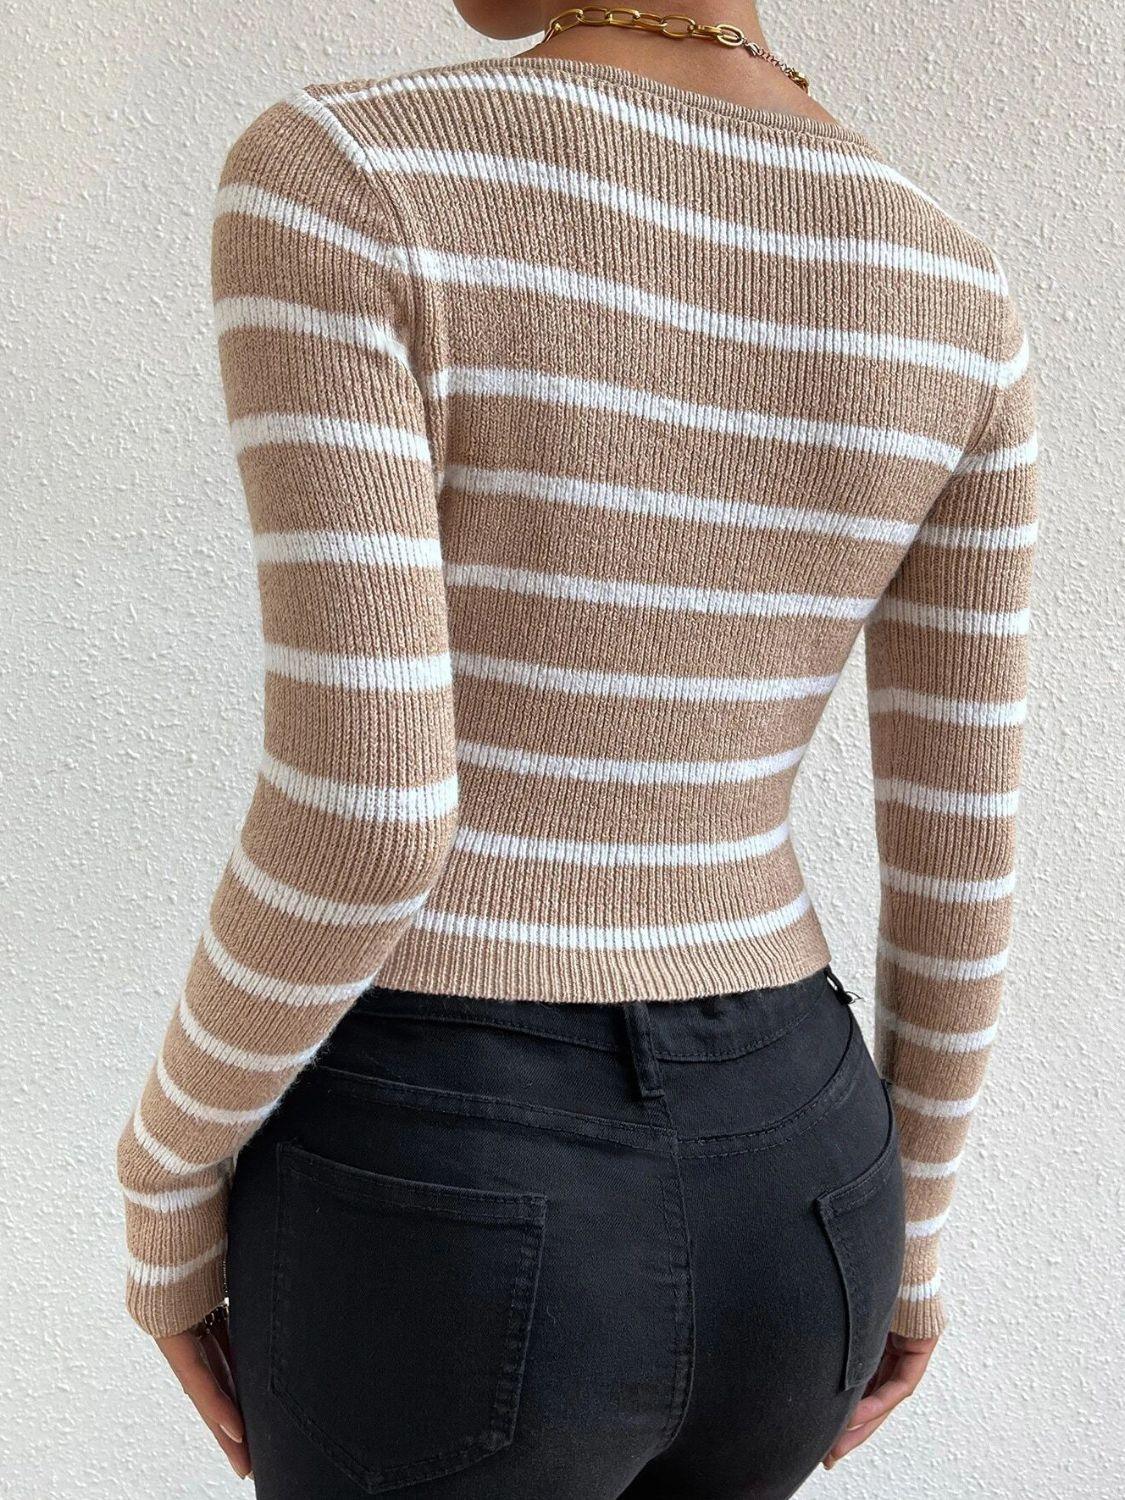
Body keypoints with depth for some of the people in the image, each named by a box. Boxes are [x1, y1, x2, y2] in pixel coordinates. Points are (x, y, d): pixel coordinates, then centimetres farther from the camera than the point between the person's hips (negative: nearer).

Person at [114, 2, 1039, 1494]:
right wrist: (907, 1221, 16)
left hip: (432, 1227, -5)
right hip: (775, 1206, 6)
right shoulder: (950, 290, -1)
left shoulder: (334, 177, -16)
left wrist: (169, 1170, -4)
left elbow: (362, 811, -23)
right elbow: (964, 847, 1)